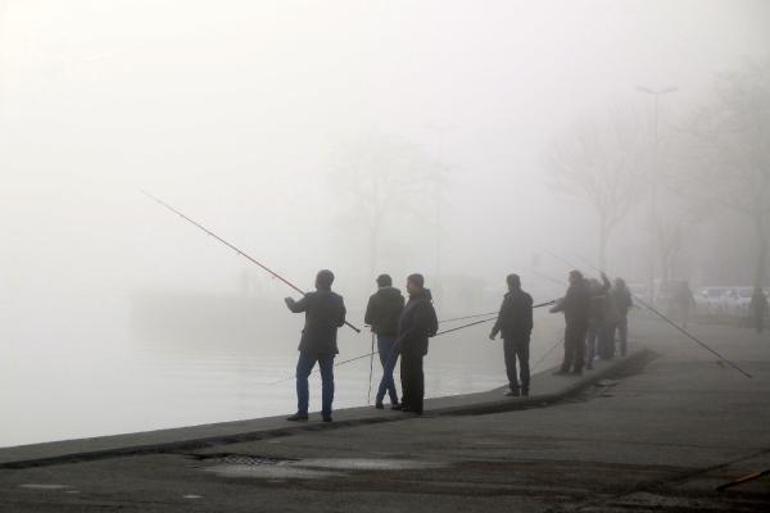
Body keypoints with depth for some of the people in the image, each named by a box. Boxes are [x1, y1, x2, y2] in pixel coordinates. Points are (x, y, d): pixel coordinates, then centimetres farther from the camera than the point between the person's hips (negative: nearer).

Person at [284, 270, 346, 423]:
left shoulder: (311, 298, -11)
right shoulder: (338, 300, 1)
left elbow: (296, 308, 4)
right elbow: (341, 321, 10)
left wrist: (289, 301, 25)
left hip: (310, 345, -4)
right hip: (329, 346, 4)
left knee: (302, 376, 2)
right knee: (327, 379, 8)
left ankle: (302, 411, -6)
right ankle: (326, 413, 7)